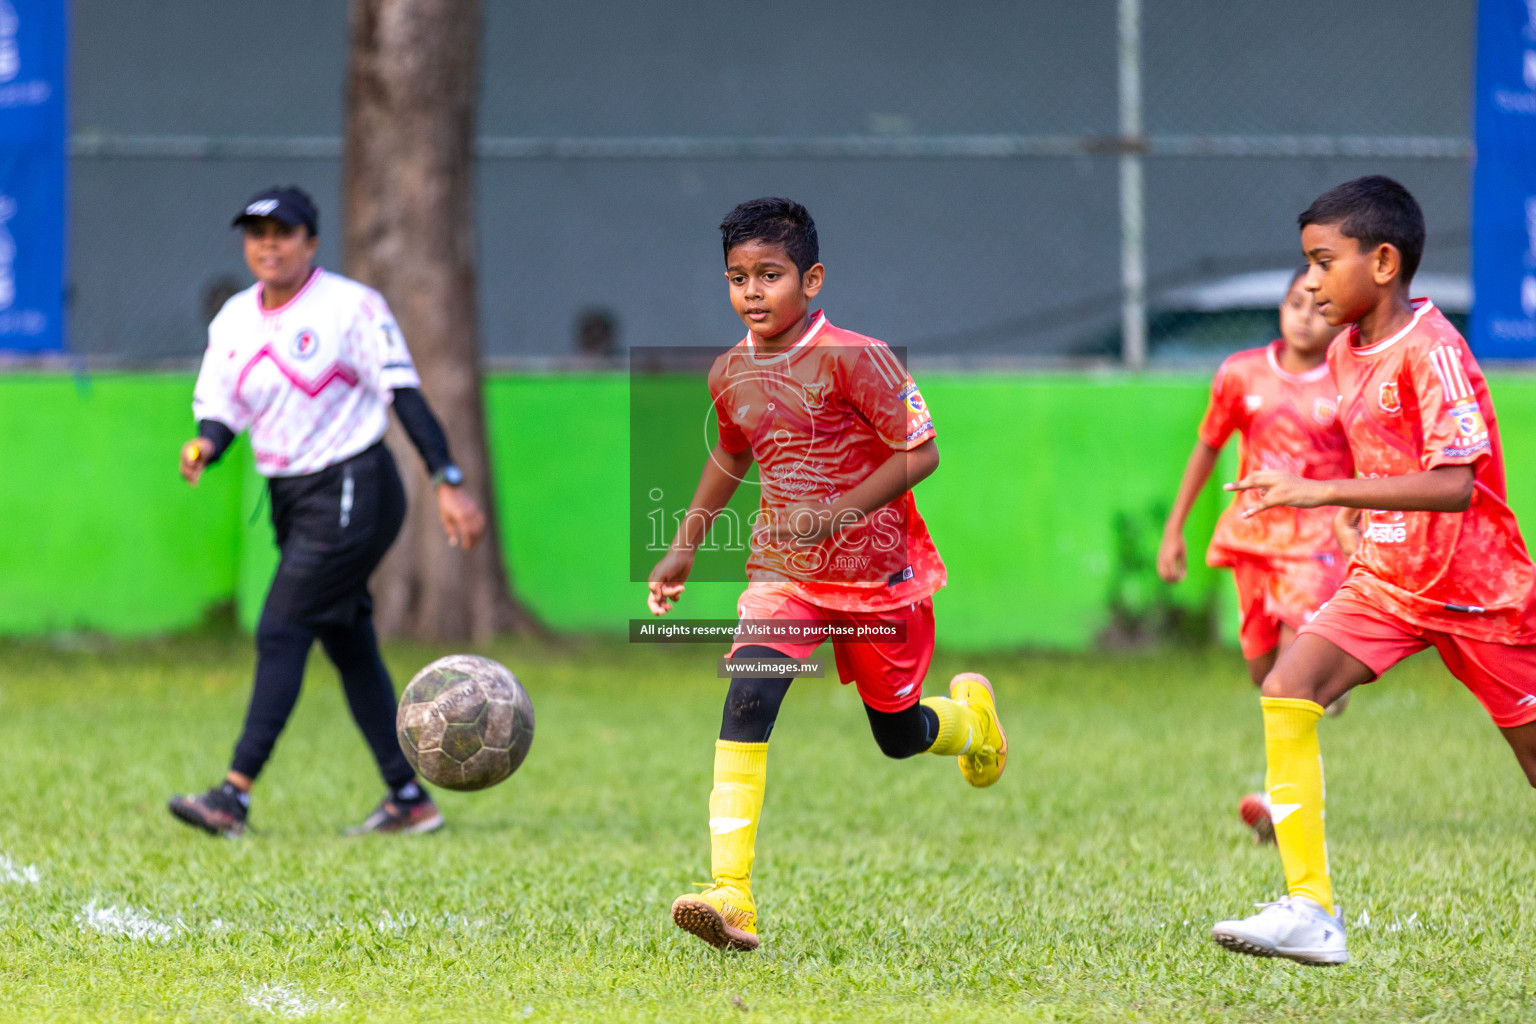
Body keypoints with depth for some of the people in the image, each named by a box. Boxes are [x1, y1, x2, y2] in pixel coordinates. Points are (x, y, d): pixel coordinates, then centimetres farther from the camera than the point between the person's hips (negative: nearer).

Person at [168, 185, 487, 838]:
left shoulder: (350, 307, -10)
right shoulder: (233, 323, 9)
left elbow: (404, 394, -12)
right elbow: (219, 412, 8)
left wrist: (448, 484, -19)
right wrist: (203, 446, -16)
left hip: (352, 489, -7)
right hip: (290, 500, 7)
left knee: (281, 631, -14)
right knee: (348, 646, 10)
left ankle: (235, 795, -17)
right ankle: (409, 800, 17)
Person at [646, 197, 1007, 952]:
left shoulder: (852, 359, -18)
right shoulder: (730, 374, 1)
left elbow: (920, 452, -17)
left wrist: (838, 513, -28)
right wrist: (685, 544, 17)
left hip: (878, 571, -3)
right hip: (784, 571, 3)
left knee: (898, 735, 11)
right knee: (747, 698, -21)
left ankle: (971, 714, 50)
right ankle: (730, 894, -28)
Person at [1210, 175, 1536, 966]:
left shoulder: (1431, 352, -20)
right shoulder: (1346, 354, 5)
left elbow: (1455, 484, -31)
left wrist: (1322, 492, -34)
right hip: (1387, 579, 7)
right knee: (1287, 691, -16)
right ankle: (1310, 910, -18)